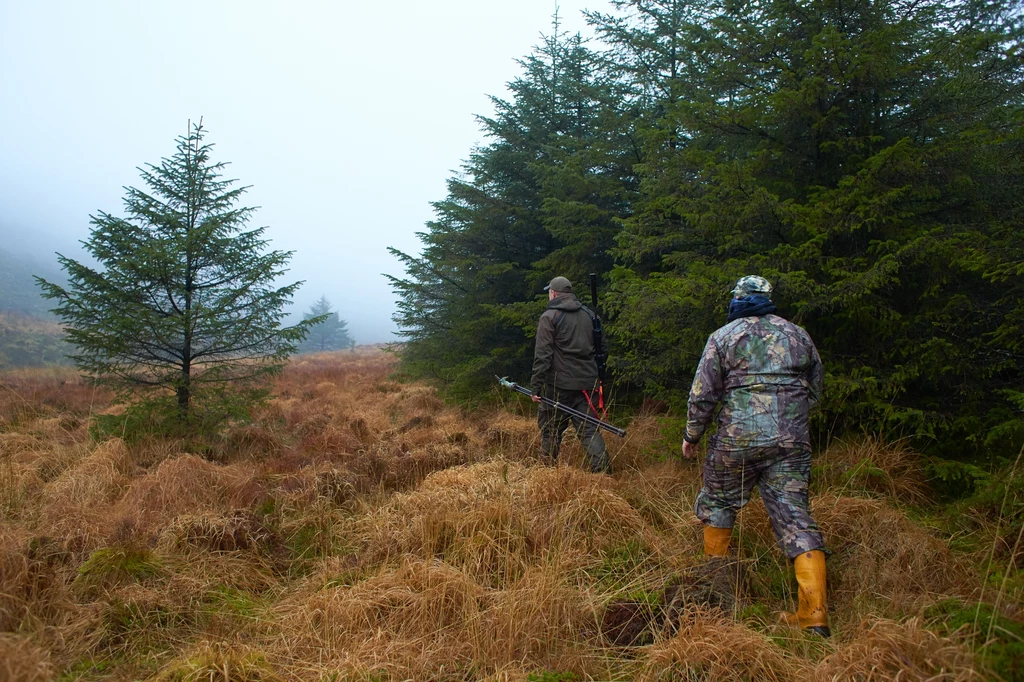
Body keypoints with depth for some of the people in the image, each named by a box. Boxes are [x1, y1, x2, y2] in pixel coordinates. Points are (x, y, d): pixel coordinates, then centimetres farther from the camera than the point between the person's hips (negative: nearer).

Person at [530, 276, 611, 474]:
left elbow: (542, 355, -11)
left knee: (551, 429, 9)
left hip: (559, 384, -4)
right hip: (587, 384, 5)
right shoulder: (588, 315, 12)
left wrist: (535, 386, -10)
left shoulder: (549, 316, -5)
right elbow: (603, 347, 16)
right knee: (589, 428, 5)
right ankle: (603, 471, -7)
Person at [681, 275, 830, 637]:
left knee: (718, 502, 18)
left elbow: (703, 393, -1)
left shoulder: (724, 337, 1)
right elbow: (815, 391, 21)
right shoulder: (798, 335, 13)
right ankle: (814, 613, -4)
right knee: (795, 515, 2)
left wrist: (691, 435, 11)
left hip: (738, 439, -3)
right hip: (793, 441, 3)